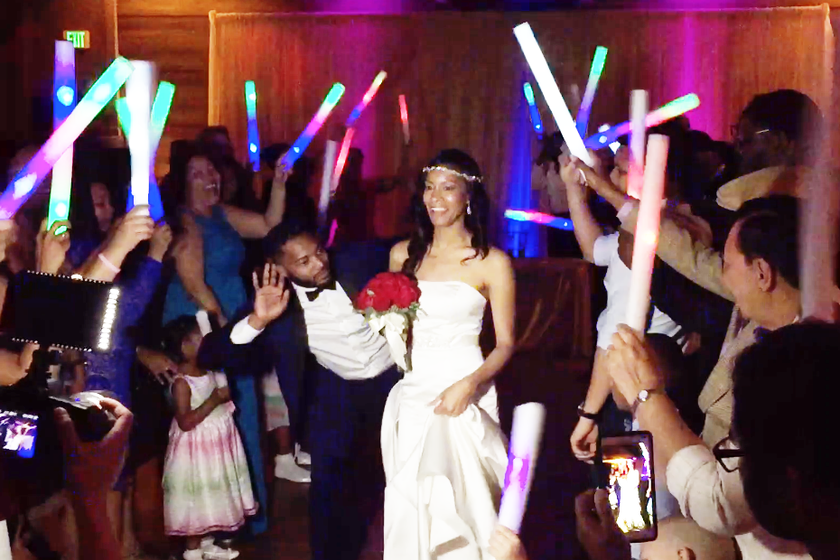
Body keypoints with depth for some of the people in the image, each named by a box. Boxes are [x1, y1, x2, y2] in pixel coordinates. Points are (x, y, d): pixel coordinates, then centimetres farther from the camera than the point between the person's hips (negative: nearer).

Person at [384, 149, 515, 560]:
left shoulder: (492, 262, -5)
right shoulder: (403, 254, 7)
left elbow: (505, 344, -3)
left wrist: (469, 384, -18)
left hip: (463, 393, -3)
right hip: (412, 389, 4)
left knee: (462, 497, -3)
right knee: (411, 499, 6)